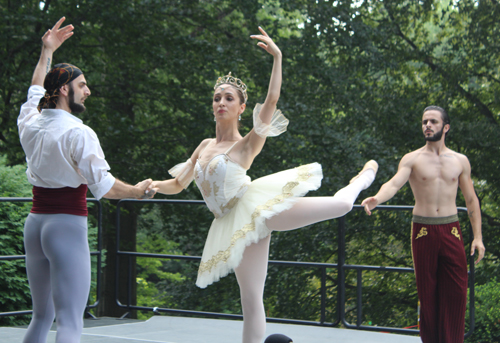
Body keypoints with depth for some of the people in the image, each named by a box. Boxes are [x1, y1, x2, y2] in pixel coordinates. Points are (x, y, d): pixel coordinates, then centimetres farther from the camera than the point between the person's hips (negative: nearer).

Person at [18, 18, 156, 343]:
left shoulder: (30, 124, 6)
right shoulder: (78, 134, -14)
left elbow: (36, 91, 28)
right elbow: (104, 187, -13)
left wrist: (47, 52, 40)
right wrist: (138, 191, 5)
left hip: (35, 222, 8)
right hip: (68, 225, -7)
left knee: (41, 316, 16)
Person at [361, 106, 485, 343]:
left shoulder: (460, 161, 9)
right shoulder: (412, 159, 1)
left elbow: (471, 200, 13)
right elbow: (394, 184, -17)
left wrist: (477, 237, 5)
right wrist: (376, 199, -39)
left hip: (451, 231, 2)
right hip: (423, 231, -2)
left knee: (455, 292, -3)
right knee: (427, 292, 2)